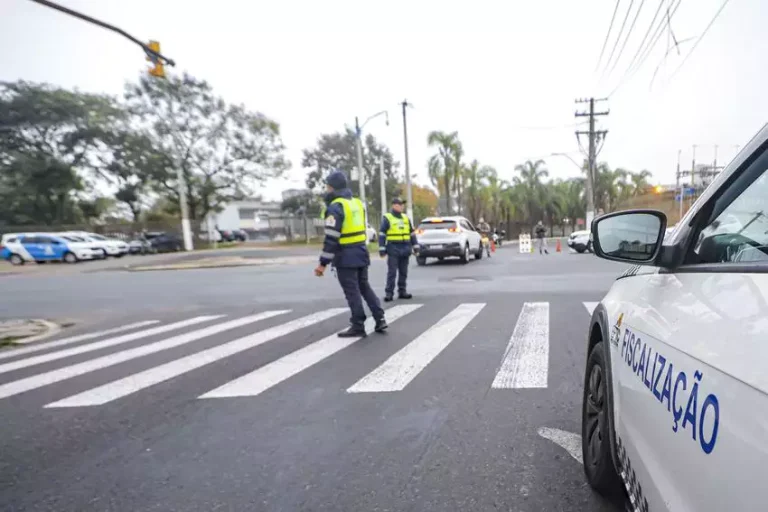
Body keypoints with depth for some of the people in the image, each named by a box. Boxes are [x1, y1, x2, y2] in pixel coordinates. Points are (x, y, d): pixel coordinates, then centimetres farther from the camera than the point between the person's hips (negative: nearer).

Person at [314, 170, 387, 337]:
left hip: (346, 256, -8)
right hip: (361, 252, 8)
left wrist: (323, 263, -16)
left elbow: (331, 238, -19)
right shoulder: (357, 202, 12)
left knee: (352, 291, 0)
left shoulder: (335, 207, -14)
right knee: (364, 286, 16)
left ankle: (358, 326, 8)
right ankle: (380, 319, 15)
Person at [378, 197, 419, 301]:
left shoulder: (406, 218, 14)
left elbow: (412, 233, 18)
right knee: (392, 272, -6)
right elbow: (382, 234, -5)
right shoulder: (387, 218, -2)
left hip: (405, 249, 5)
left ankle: (402, 291, 16)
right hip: (393, 250, -5)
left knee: (403, 272, 9)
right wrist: (382, 249, -11)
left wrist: (415, 246, 12)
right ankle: (389, 293, -3)